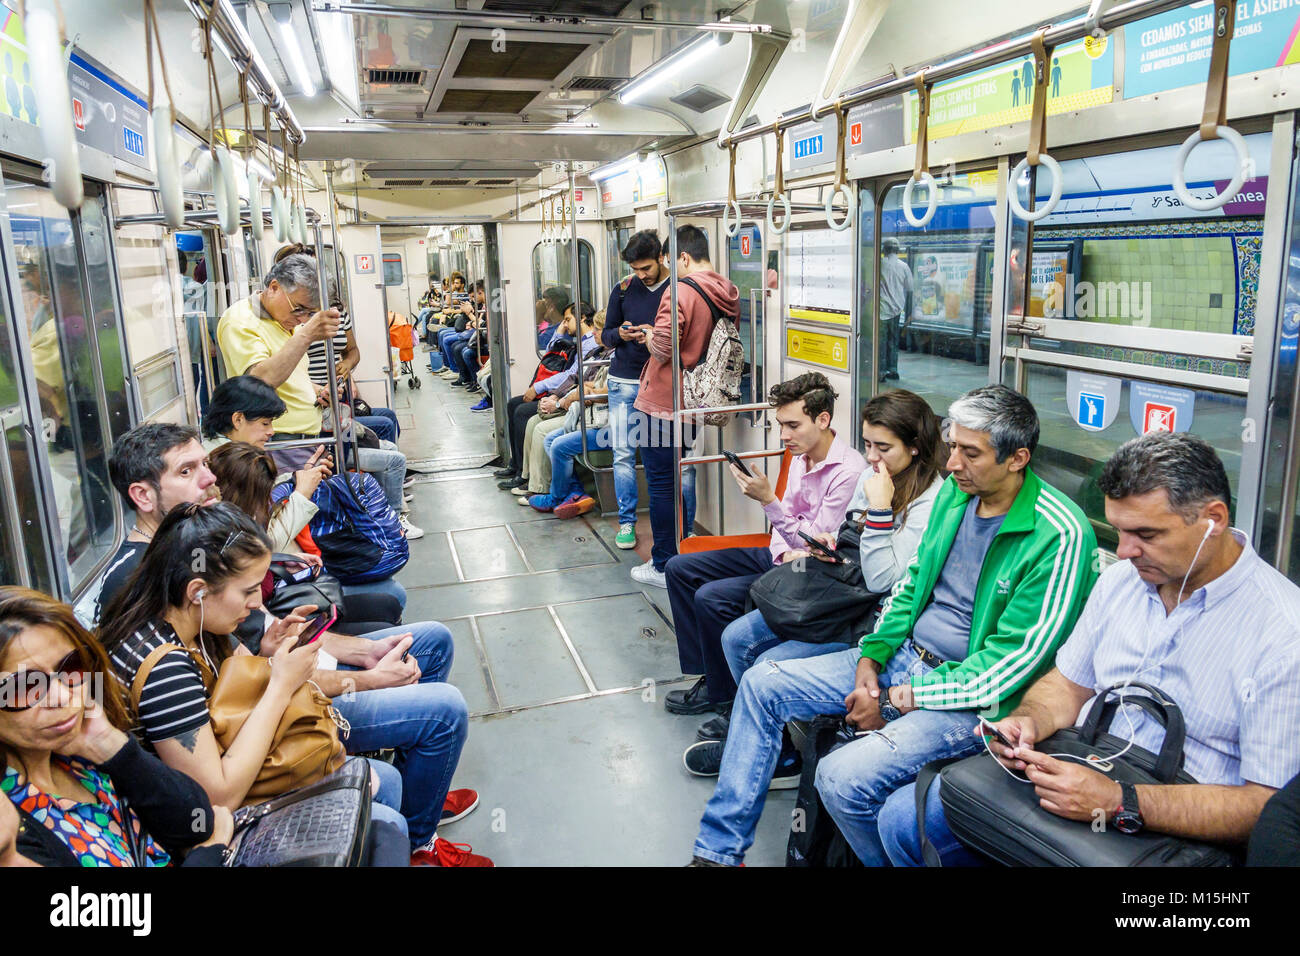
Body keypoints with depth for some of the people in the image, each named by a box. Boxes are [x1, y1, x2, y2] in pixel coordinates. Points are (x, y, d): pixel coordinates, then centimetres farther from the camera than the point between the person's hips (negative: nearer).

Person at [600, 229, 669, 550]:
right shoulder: (623, 289, 7)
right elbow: (605, 336, 13)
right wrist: (620, 334, -10)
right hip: (625, 381, 3)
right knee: (623, 453, 3)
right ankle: (626, 522, 14)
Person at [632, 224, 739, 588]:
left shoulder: (681, 292, -18)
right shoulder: (728, 295, 7)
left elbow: (662, 349, -21)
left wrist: (648, 335, 1)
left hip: (663, 403, -8)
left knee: (661, 484, 2)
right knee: (681, 478, 20)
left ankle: (664, 566, 10)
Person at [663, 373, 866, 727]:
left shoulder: (848, 471, -22)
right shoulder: (801, 456, 4)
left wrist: (768, 500, -27)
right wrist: (782, 552, -3)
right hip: (782, 556, 10)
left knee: (712, 598, -24)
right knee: (680, 568, 5)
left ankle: (723, 694, -1)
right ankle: (707, 672, 8)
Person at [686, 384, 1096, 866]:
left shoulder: (1060, 536, -20)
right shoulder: (954, 493, 3)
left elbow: (1013, 660, -20)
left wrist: (898, 699, -17)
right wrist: (870, 658, -2)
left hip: (968, 697, -8)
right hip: (902, 657, 8)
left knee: (842, 778, -29)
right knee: (761, 683, 3)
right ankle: (719, 851, 12)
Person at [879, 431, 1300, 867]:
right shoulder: (1121, 578, 5)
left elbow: (1264, 805, -20)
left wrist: (1119, 803, -30)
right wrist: (1029, 721, -8)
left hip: (1171, 831, -6)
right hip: (1074, 779, 7)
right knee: (903, 816, -6)